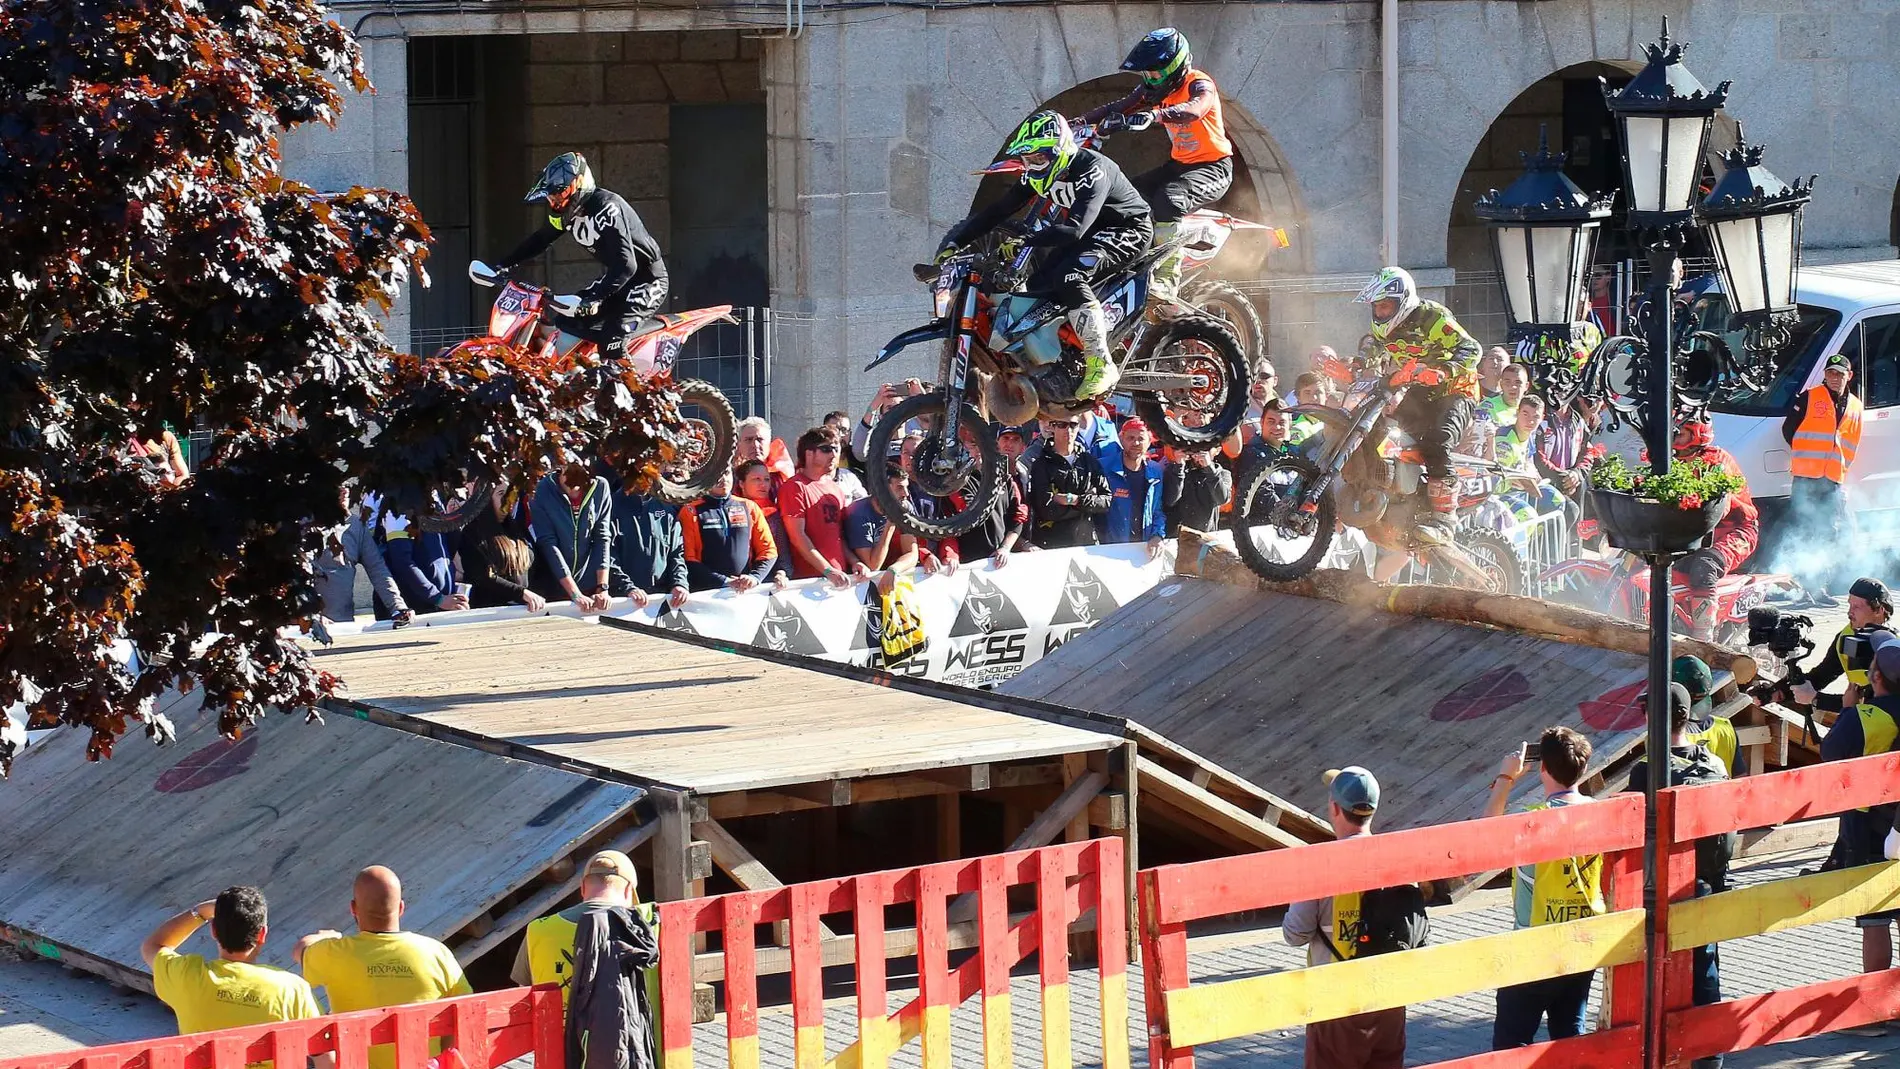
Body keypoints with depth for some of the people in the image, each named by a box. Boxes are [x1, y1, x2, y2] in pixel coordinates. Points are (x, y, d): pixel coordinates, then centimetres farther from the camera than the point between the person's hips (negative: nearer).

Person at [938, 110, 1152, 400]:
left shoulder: (1090, 169, -29)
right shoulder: (1038, 174, -4)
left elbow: (1075, 229, -40)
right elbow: (998, 211, -3)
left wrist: (1024, 240, -49)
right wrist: (953, 242, -12)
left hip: (1127, 230, -9)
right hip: (1087, 233, 9)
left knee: (1069, 277, -32)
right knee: (1038, 287, -9)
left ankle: (1100, 365, -32)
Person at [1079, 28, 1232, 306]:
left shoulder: (1200, 84, -19)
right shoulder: (1155, 89, 6)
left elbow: (1194, 109, -42)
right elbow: (1118, 108, 4)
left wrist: (1155, 115, -58)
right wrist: (1081, 121, -10)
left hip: (1212, 167, -9)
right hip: (1179, 163, 9)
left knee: (1168, 200, -35)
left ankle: (1166, 282, -38)